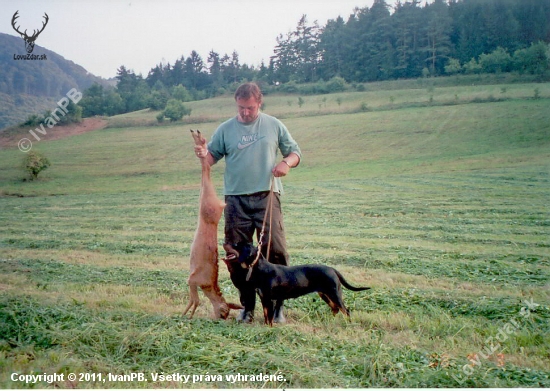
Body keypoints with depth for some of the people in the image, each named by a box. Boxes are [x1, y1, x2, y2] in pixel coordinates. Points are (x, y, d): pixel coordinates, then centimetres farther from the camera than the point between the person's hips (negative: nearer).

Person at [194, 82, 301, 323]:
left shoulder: (274, 126, 8)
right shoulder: (225, 129, 8)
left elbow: (295, 152, 13)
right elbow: (213, 156, 7)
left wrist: (287, 162, -8)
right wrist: (203, 154, -15)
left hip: (267, 196, -1)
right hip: (236, 199, 1)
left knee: (275, 251, -5)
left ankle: (277, 305, 10)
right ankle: (247, 305, 18)